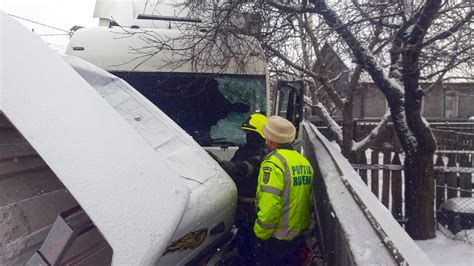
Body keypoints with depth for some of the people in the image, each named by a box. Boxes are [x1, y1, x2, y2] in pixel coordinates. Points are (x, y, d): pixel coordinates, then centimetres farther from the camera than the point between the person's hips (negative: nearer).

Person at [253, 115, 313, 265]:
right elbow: (308, 199, 6)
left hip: (276, 238, -7)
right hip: (299, 235, 7)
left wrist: (260, 233, -13)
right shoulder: (305, 162, 3)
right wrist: (301, 223, 17)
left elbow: (268, 207, -26)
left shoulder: (274, 163, -21)